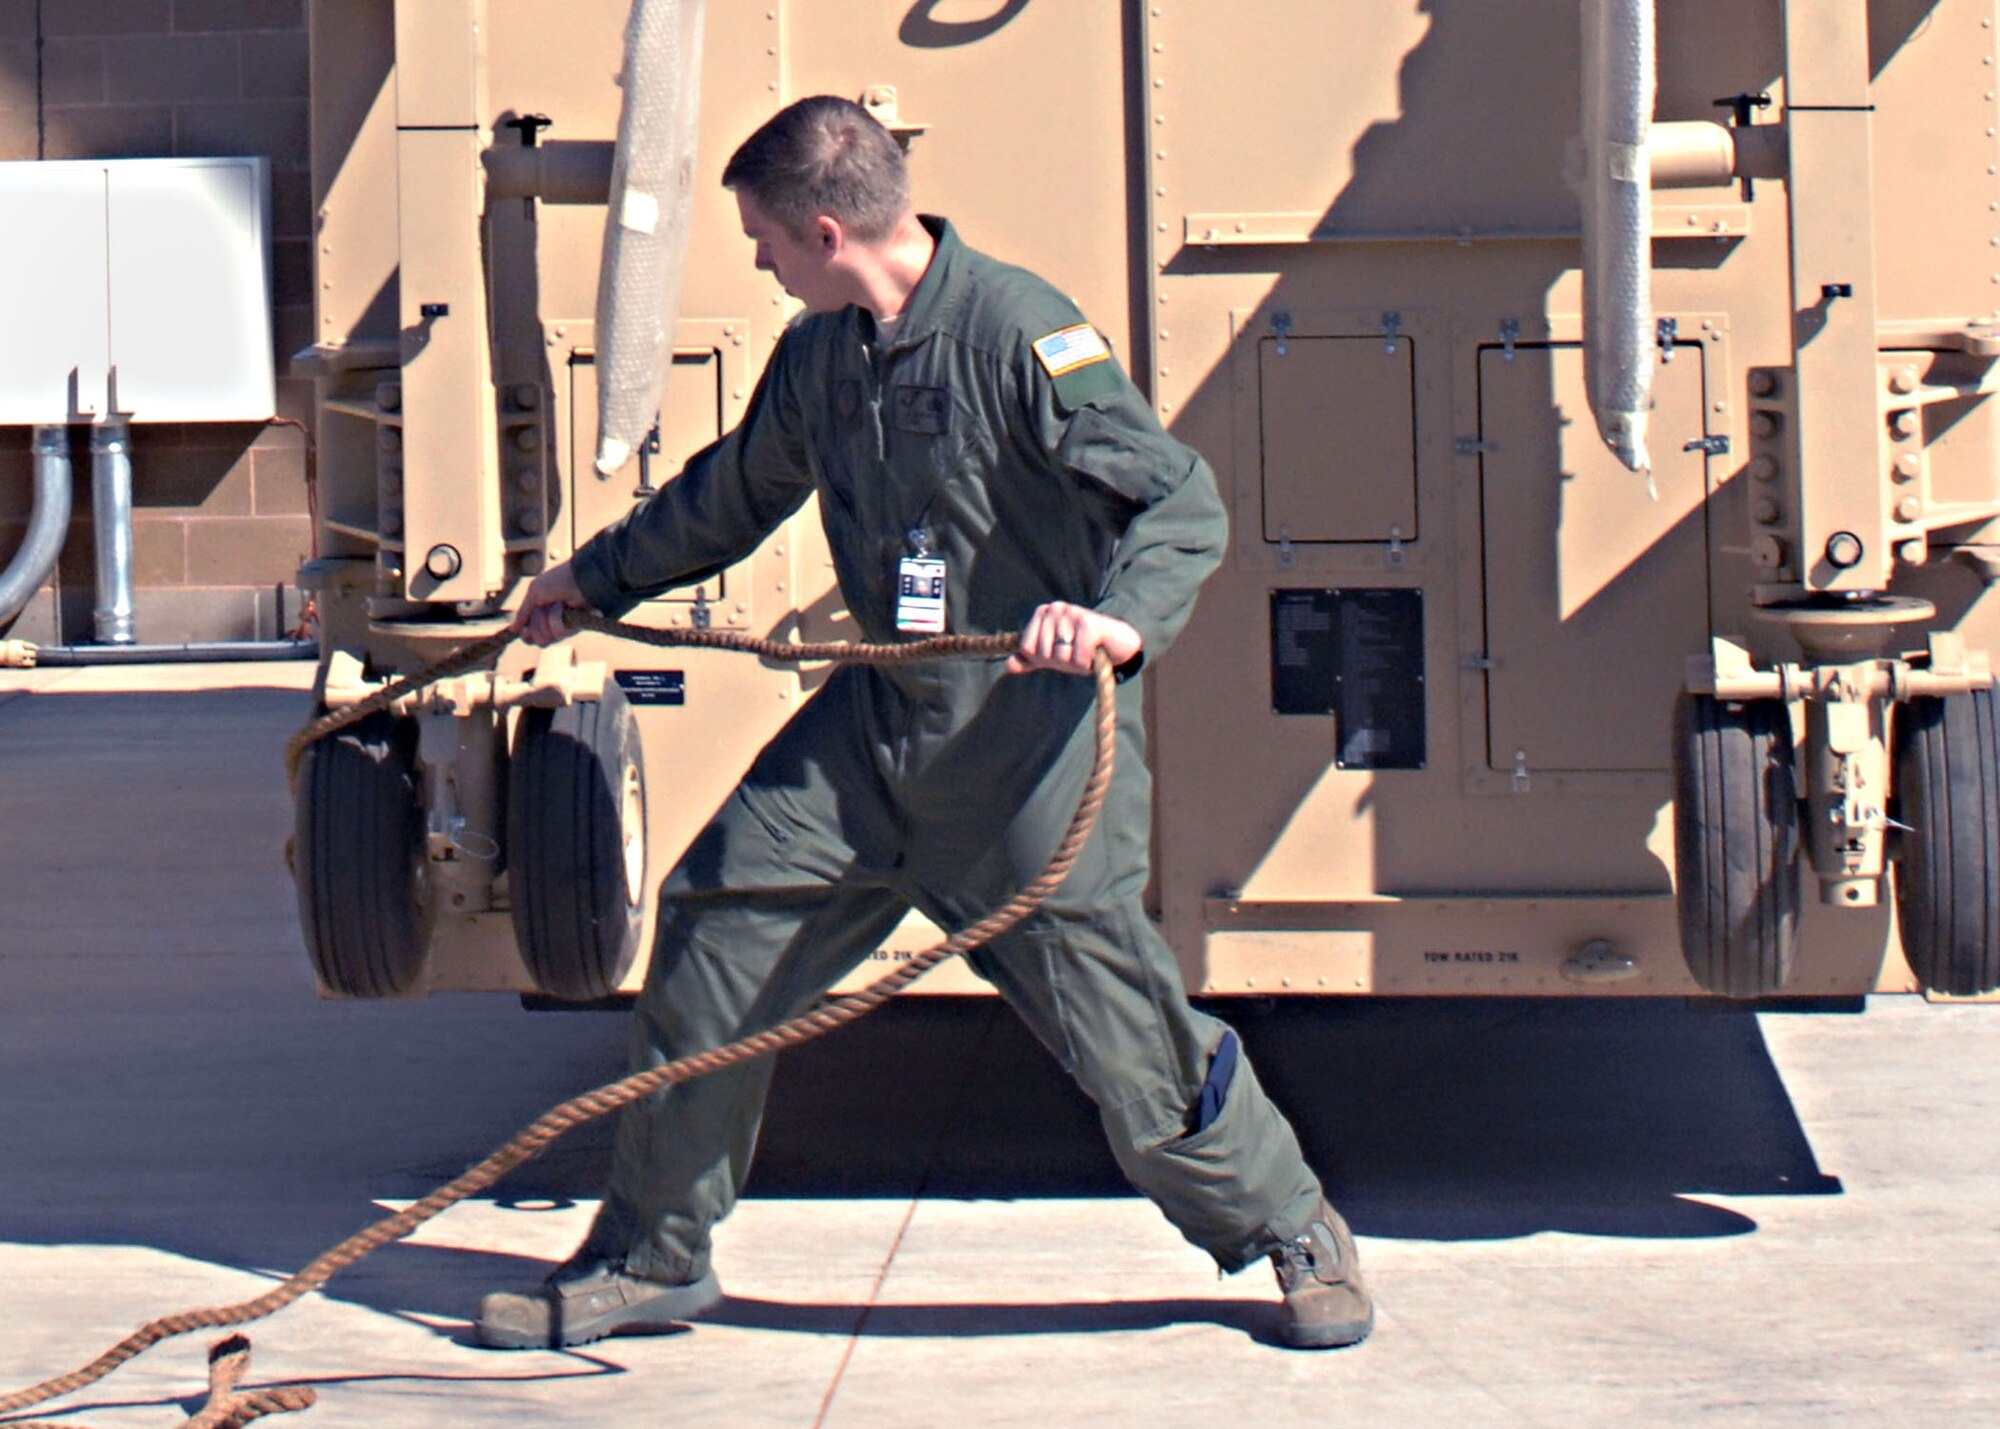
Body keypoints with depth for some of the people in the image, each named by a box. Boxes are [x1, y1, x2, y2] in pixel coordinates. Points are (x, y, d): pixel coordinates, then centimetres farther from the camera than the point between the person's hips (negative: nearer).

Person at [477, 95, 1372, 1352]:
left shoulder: (1020, 332, -17)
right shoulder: (818, 353, 7)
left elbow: (1186, 505, -21)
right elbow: (734, 494, 27)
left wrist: (1122, 620, -40)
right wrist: (598, 578, 39)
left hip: (1035, 734, -7)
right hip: (880, 721, 7)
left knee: (1111, 1011, -5)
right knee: (717, 929, 4)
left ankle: (1300, 1234, 20)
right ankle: (649, 1261, 19)